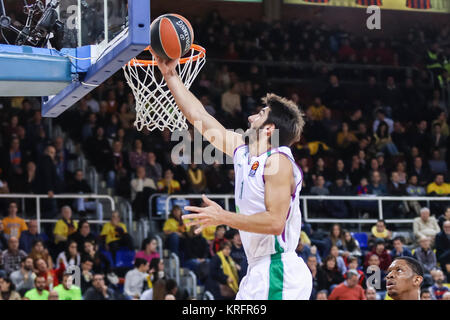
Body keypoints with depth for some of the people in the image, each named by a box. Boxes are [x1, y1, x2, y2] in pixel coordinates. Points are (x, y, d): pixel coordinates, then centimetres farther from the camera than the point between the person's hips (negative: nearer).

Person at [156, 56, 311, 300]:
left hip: (278, 272, -9)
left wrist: (223, 218, -23)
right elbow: (198, 116, 18)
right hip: (258, 271, 9)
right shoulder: (242, 151, 11)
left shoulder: (278, 161, -13)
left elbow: (275, 222, -22)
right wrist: (170, 75, 18)